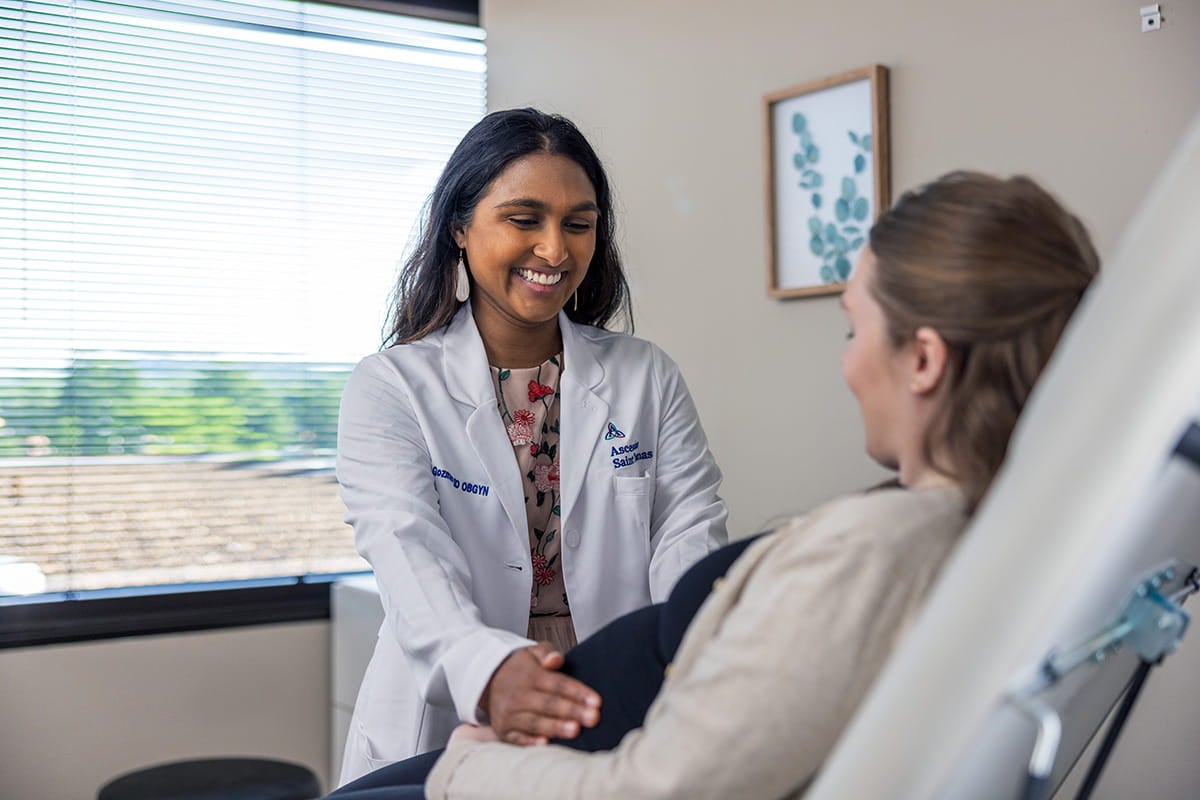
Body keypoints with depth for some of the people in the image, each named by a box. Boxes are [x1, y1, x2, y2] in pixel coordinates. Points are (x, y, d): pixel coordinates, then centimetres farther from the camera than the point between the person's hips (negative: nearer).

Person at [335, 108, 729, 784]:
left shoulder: (650, 379, 10)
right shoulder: (390, 389, 2)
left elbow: (691, 536, -1)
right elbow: (411, 557, -13)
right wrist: (490, 670, -34)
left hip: (622, 732, 2)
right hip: (446, 735, -1)